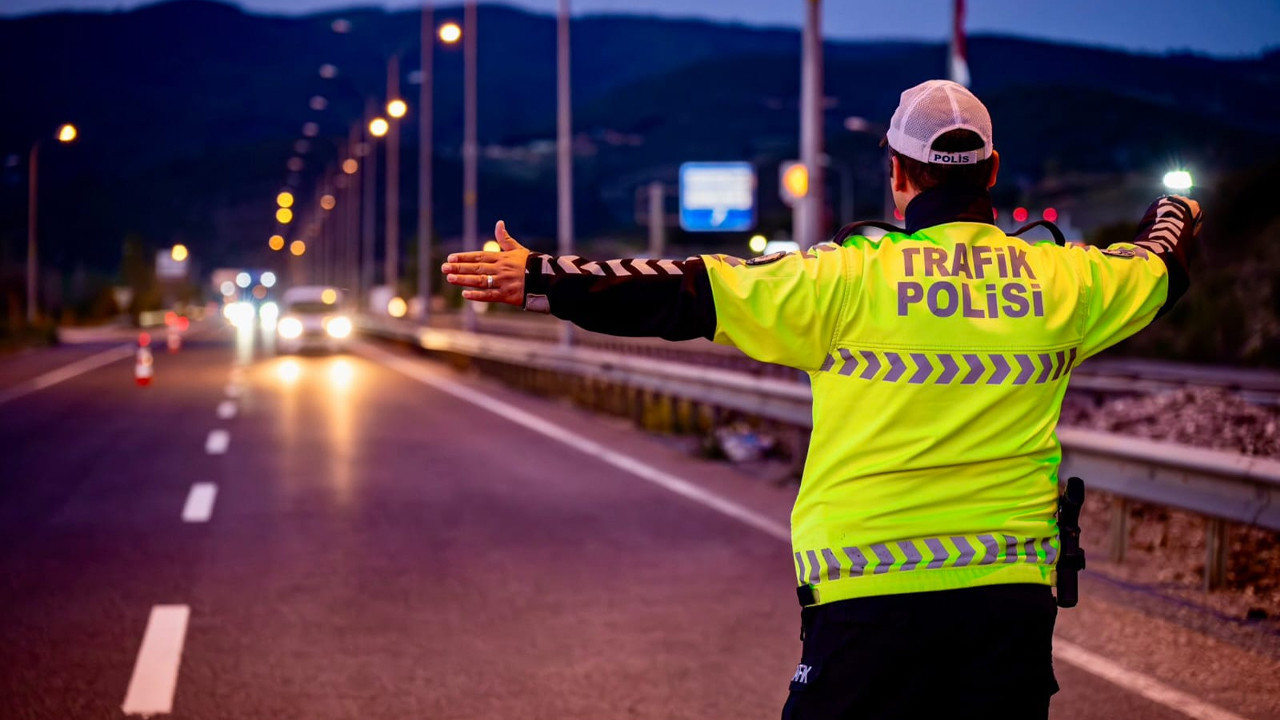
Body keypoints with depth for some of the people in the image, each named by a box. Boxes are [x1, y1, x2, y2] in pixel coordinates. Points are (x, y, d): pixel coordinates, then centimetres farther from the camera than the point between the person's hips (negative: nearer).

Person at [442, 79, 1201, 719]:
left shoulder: (848, 280, -8)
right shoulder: (1065, 281, 4)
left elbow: (689, 293, -9)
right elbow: (1159, 266, 25)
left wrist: (540, 279, -4)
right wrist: (1176, 216, 49)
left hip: (870, 594, -3)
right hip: (1015, 596, 4)